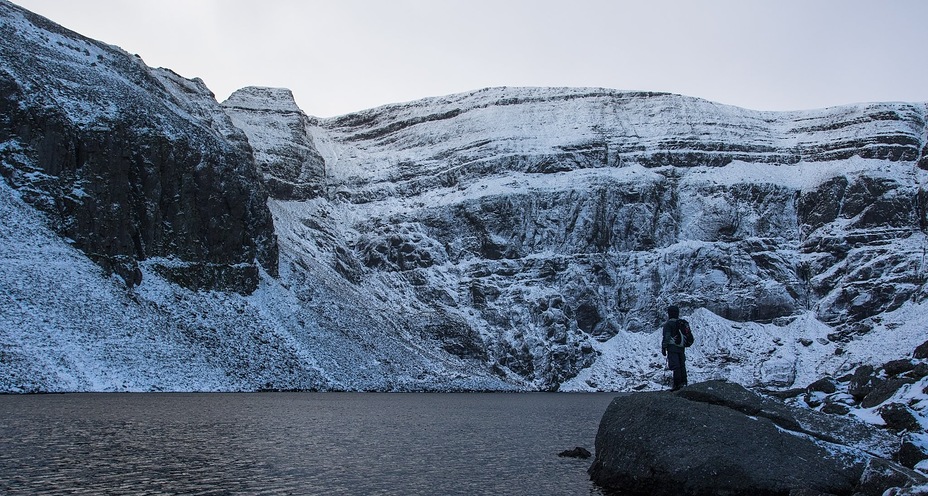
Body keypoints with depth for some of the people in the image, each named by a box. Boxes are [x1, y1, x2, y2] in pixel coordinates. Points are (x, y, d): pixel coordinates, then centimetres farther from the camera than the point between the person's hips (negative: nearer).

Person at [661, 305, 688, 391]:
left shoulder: (668, 324, -10)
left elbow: (666, 337, -14)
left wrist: (663, 348, -8)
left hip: (672, 348, -7)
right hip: (681, 348, 7)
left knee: (675, 366, -7)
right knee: (682, 365, 14)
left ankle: (677, 384, -8)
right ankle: (683, 382, 17)